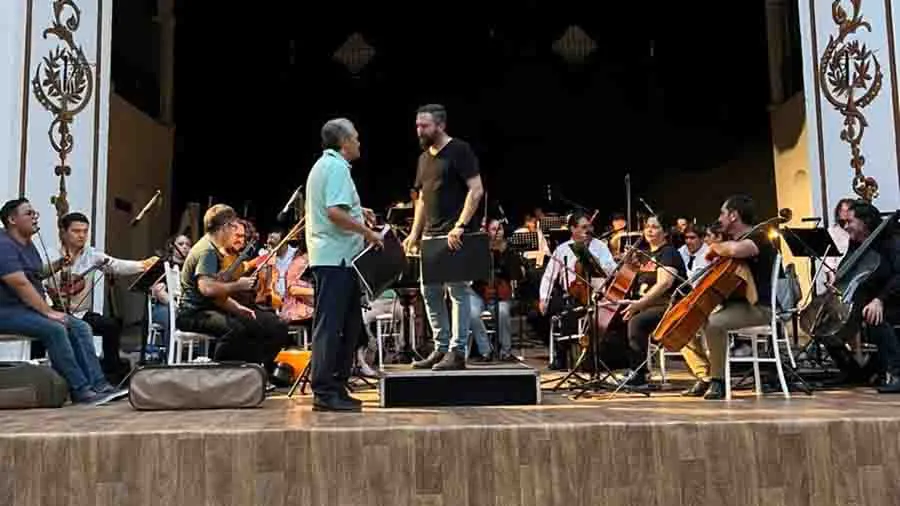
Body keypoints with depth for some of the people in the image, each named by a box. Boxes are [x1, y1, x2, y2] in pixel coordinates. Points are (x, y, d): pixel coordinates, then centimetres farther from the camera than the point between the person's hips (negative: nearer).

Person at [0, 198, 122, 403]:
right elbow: (21, 284, -23)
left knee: (81, 327, -6)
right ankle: (79, 390, -26)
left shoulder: (28, 244, 16)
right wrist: (49, 312, -23)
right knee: (55, 329, -31)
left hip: (33, 307, 10)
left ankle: (98, 383, -13)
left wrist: (59, 264, 10)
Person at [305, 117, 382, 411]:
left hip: (329, 257, 11)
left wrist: (358, 212, 20)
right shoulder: (337, 167, -12)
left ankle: (336, 387, 18)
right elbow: (335, 212, -24)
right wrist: (367, 232, -16)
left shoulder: (324, 164, 21)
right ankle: (324, 392, -5)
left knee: (349, 324, 13)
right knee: (330, 325, -8)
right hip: (336, 257, -11)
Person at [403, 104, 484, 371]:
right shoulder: (424, 158, 17)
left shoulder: (459, 150, -6)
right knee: (430, 292, 9)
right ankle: (441, 348, 19)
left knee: (458, 291, -5)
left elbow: (476, 190, -13)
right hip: (431, 235, 8)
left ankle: (457, 351, 1)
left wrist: (460, 226, -20)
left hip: (456, 235, -8)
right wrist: (415, 233, 13)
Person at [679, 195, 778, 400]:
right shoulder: (732, 239, 18)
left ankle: (718, 379, -18)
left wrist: (715, 247, -15)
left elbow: (735, 249, -35)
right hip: (731, 304, 10)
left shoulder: (759, 237, -11)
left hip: (755, 307, -10)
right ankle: (705, 377, -1)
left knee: (713, 324, -36)